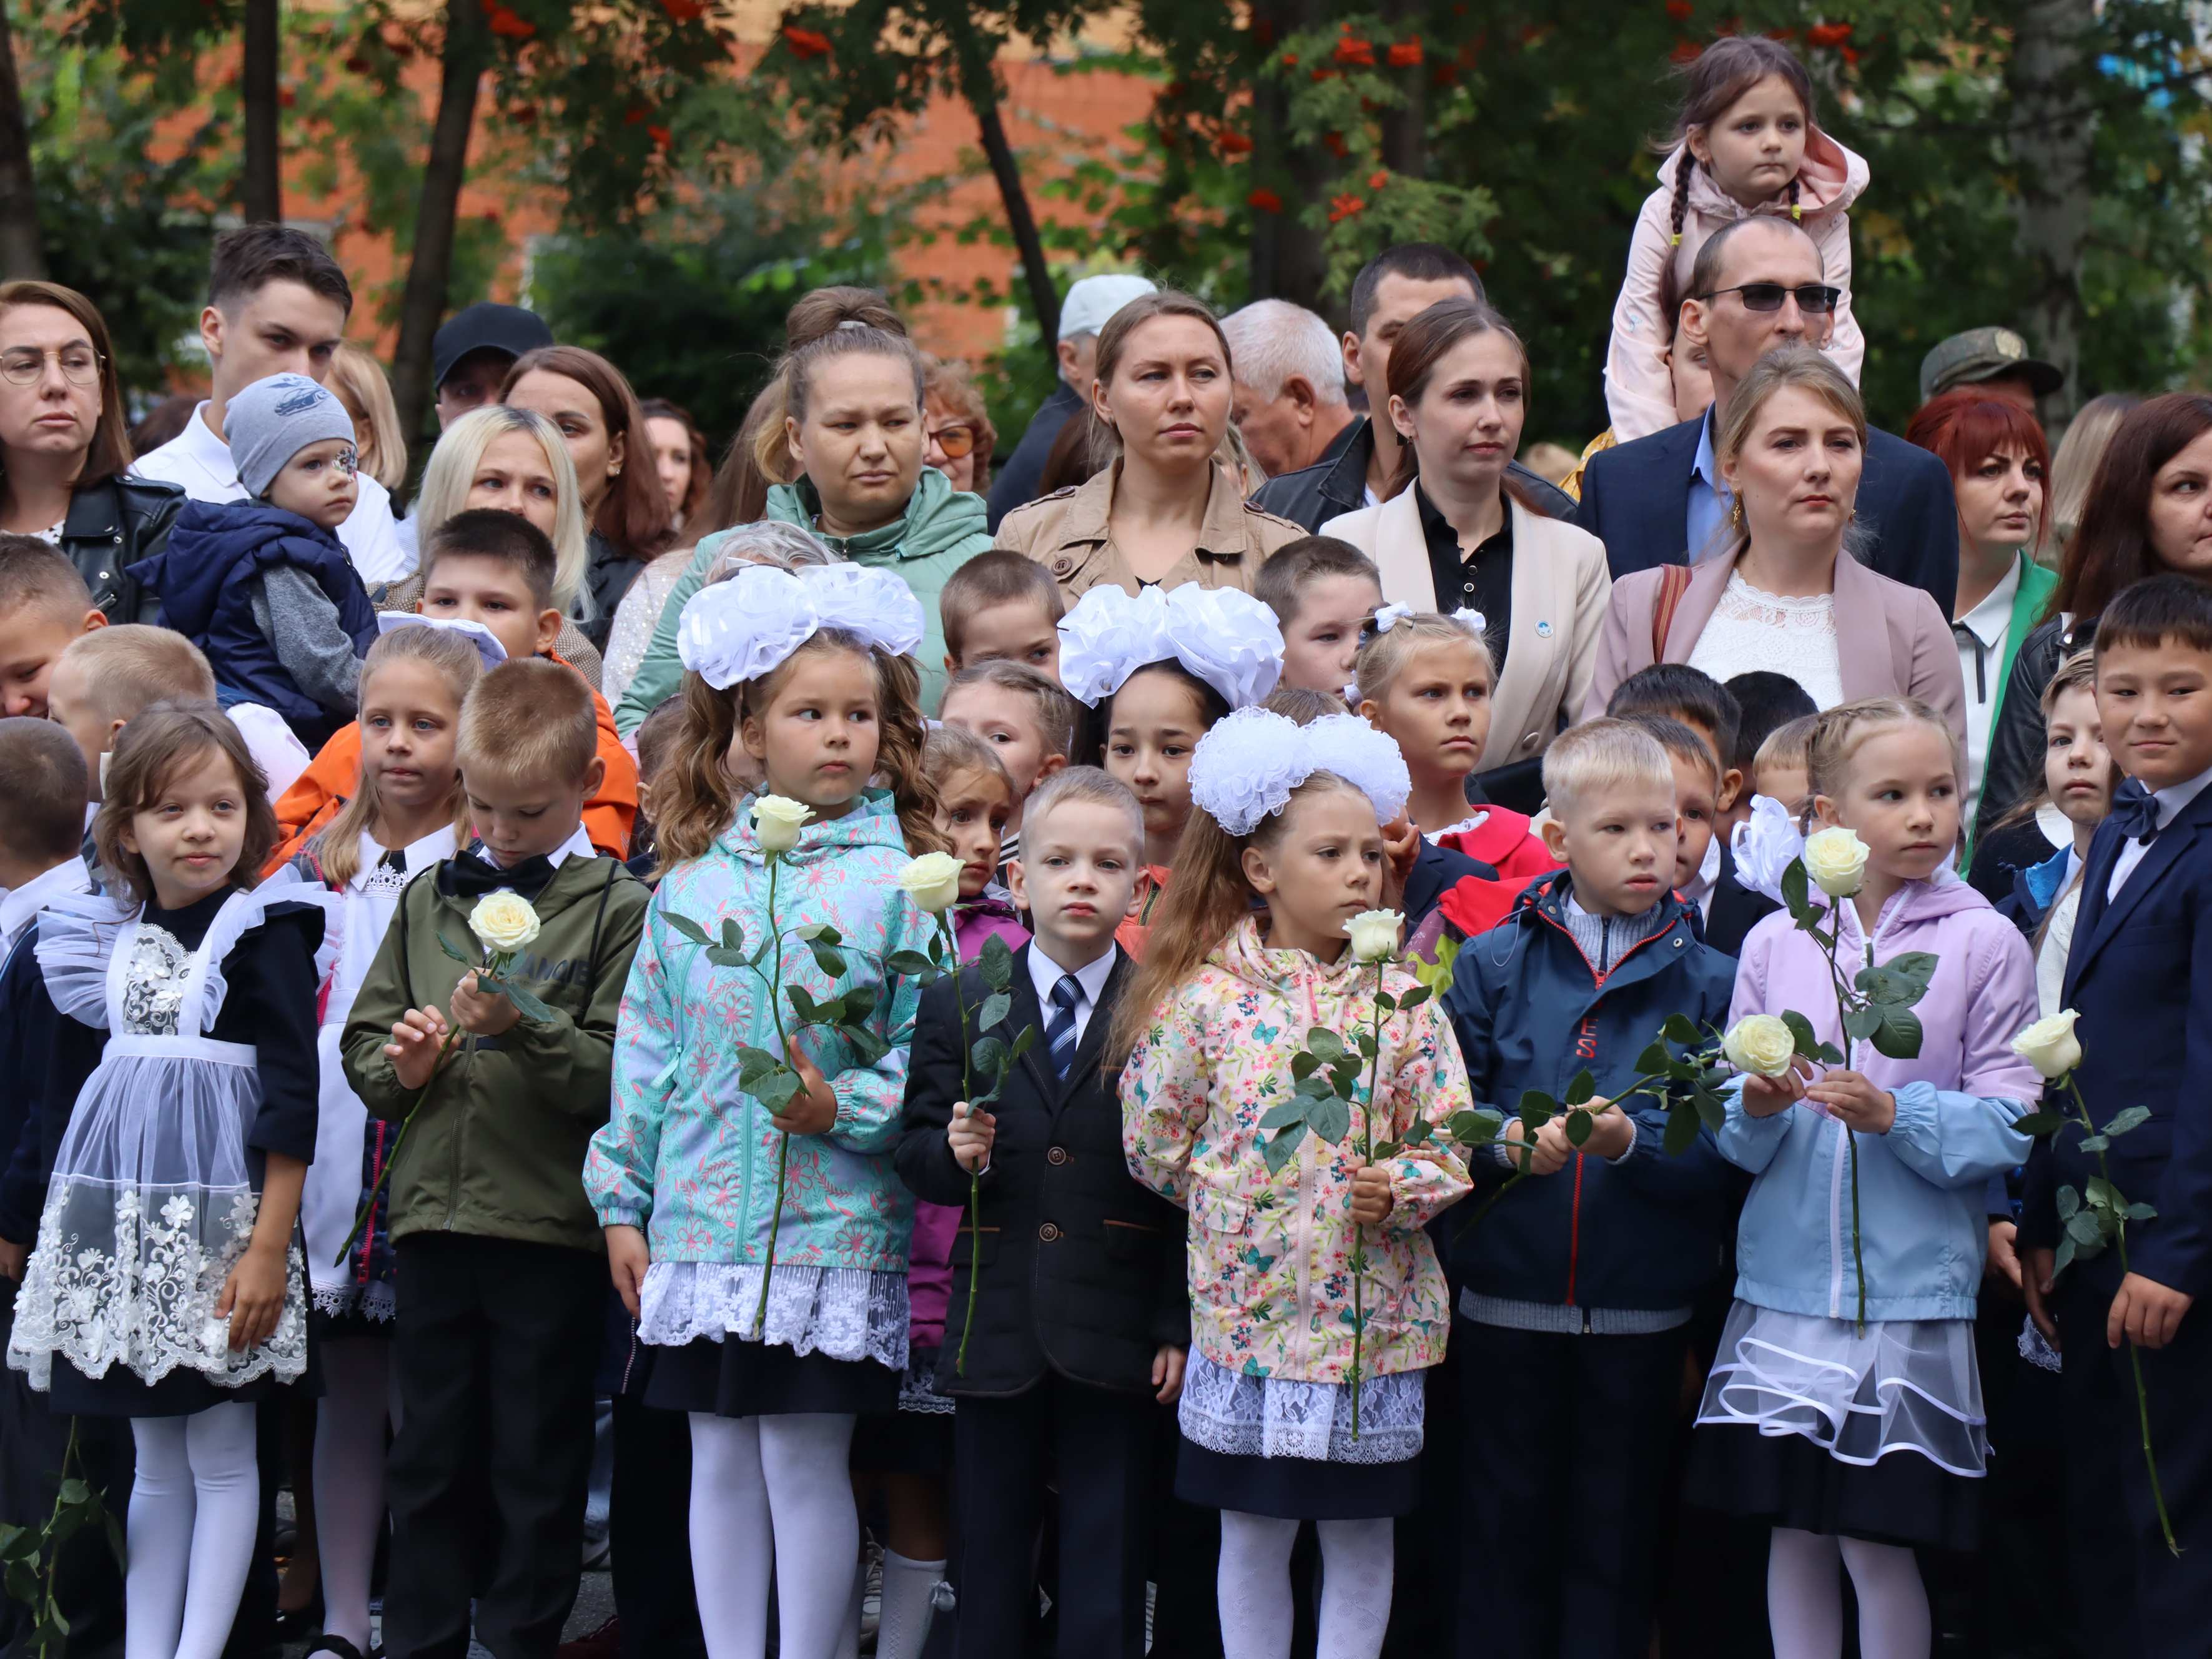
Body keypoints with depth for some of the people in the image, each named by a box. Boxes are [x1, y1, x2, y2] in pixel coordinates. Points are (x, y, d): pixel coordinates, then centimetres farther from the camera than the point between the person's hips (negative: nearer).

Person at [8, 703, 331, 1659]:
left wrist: (269, 1247, -15)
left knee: (220, 1453, 1)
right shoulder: (106, 941, 9)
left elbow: (292, 1097, -10)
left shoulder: (264, 934, -7)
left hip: (220, 1213, -5)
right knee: (154, 1457, 11)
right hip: (121, 1219, 5)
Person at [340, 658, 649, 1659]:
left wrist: (524, 1030, -23)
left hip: (550, 1227, -4)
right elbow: (362, 1042, 16)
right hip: (435, 1216, 4)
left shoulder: (619, 909, -4)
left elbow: (623, 1075, -11)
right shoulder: (429, 899, 12)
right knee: (430, 1457, 12)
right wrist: (399, 1067, -5)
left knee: (537, 1465, 4)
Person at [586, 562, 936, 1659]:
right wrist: (622, 1198, 9)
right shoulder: (694, 881, 7)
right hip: (702, 1225, 3)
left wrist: (844, 1106, -18)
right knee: (719, 1457, 9)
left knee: (806, 1455, 0)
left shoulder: (897, 881, -2)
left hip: (834, 1227, -3)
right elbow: (646, 1046, 11)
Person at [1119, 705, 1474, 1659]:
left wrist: (1399, 1190, -20)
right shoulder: (1203, 997, -5)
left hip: (1375, 1319, 1)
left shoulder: (1401, 997, 0)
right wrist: (1235, 1199, 2)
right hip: (1247, 1317, -1)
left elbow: (1452, 1142, -2)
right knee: (1252, 1535, 10)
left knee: (1362, 1535, 10)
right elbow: (1153, 1148, 2)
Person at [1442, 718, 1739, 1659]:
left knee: (1616, 1539, 8)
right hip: (1506, 1294, 0)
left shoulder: (1708, 981, 2)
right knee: (1506, 1522, 8)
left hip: (1641, 1311, 0)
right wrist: (1507, 1146, -19)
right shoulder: (1492, 965, 4)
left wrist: (1635, 1142, -23)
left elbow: (1720, 1149, -5)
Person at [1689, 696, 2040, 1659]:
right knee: (1793, 1533, 8)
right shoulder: (1776, 941, 6)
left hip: (1912, 1288, -3)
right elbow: (1733, 1135, 7)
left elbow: (2009, 1125, -6)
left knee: (1879, 1544, -1)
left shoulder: (1986, 945, -2)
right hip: (1785, 1280, 3)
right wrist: (1757, 1108, -14)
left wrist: (1895, 1115, -20)